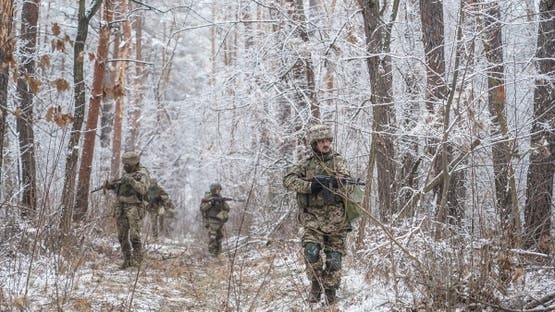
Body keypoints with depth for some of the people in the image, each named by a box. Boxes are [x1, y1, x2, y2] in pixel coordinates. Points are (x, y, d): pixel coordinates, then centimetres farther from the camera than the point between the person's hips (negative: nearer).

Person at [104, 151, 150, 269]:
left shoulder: (142, 174, -6)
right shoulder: (127, 173, 16)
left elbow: (143, 189, -22)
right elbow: (119, 187, 24)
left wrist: (131, 180, -32)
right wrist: (110, 185, 5)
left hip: (134, 207, -7)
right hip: (120, 207, 7)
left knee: (134, 235, -16)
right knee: (122, 236, 5)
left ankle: (137, 257, -2)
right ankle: (127, 259, 11)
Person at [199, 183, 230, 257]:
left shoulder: (220, 198, 10)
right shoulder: (207, 197, -2)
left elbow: (227, 209, 5)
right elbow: (202, 208, -9)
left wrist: (223, 202, -13)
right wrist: (210, 203, -20)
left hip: (220, 220, 5)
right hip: (211, 221, -5)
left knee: (219, 237, 7)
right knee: (212, 237, -14)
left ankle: (217, 253, 17)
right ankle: (212, 253, -10)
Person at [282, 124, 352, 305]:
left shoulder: (338, 161, 7)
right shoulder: (306, 164, 8)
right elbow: (288, 180, -3)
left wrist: (336, 182, -33)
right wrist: (310, 186, -17)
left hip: (336, 219, 0)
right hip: (313, 218, 0)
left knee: (334, 259, 2)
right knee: (311, 251, -20)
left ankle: (330, 295, 15)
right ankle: (316, 284, 1)